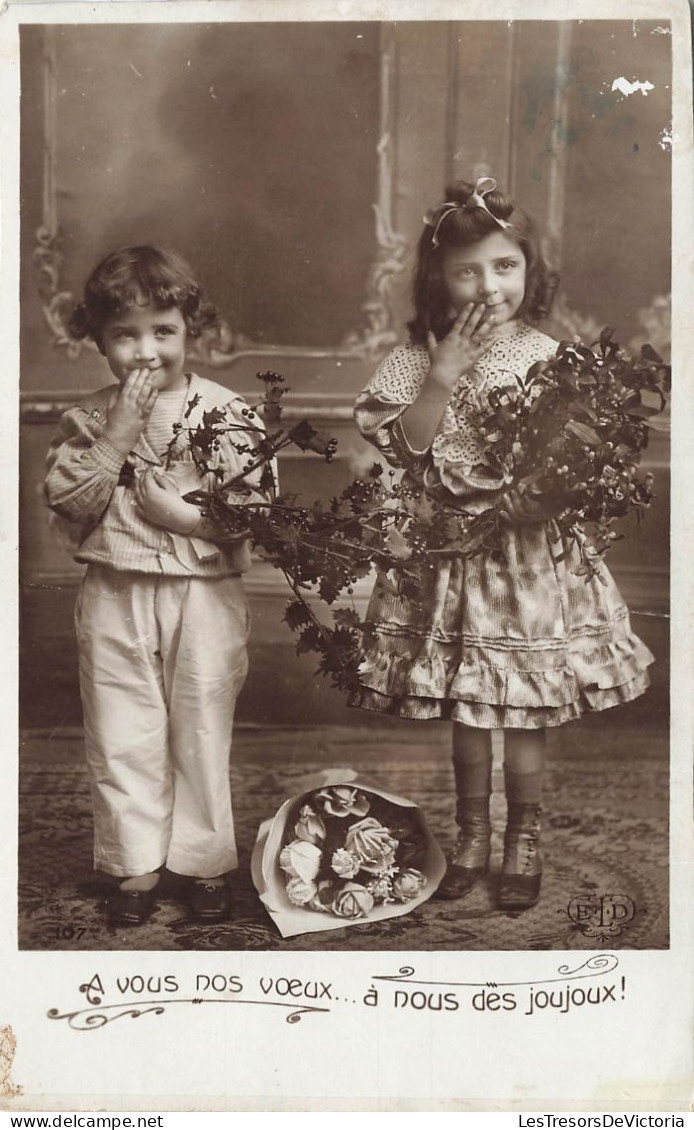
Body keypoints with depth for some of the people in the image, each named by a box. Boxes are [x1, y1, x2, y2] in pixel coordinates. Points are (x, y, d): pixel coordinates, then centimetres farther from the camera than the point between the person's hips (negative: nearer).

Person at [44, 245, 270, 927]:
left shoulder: (226, 413, -4)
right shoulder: (88, 419, 2)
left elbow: (257, 508, -9)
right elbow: (65, 500, -10)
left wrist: (184, 515, -18)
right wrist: (117, 436, -16)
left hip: (204, 596, -1)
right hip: (114, 596, 2)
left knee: (202, 732, 10)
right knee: (120, 737, 9)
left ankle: (204, 861, 27)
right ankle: (134, 865, 25)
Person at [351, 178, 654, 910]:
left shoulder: (545, 356, -4)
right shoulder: (418, 360, -2)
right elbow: (407, 447, -12)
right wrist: (444, 375, -18)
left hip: (527, 550, -1)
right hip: (451, 551, 1)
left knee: (522, 710, 7)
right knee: (464, 710, 13)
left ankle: (524, 840, 28)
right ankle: (471, 835, 33)